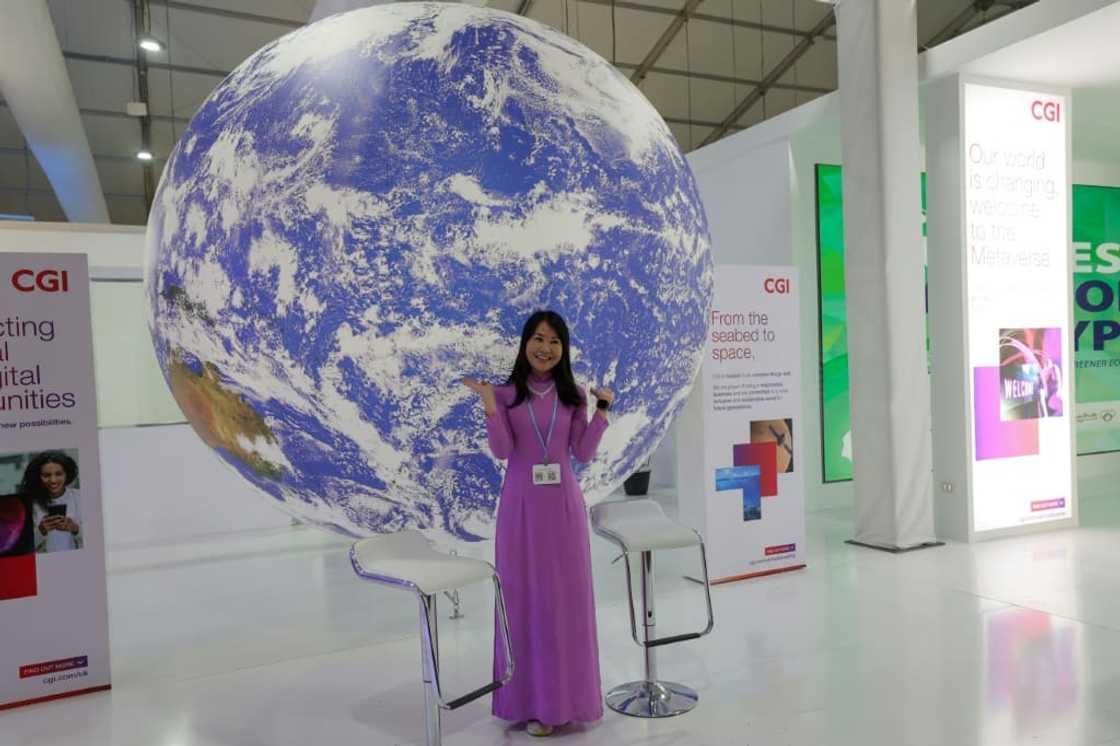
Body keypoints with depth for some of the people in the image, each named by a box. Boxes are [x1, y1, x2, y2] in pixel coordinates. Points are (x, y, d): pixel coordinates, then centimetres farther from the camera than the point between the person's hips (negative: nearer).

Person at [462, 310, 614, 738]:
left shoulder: (572, 396, 5)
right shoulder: (506, 394, 0)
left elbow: (584, 453, 1)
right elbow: (502, 451, -9)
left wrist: (602, 409, -5)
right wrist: (488, 404, -17)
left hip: (563, 505, 2)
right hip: (521, 505, -1)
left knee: (568, 598, 7)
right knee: (525, 599, 4)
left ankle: (568, 695, 23)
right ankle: (534, 700, 16)